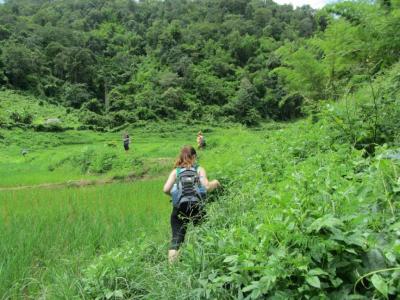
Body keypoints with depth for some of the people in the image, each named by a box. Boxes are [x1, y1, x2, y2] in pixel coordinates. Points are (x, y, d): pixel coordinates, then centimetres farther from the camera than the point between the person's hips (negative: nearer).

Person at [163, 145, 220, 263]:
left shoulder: (175, 171, 15)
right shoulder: (199, 169, 13)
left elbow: (166, 189, 3)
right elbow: (206, 187, 1)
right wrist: (215, 183, 20)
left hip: (180, 207, 0)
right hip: (197, 205, 0)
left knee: (176, 238, -1)